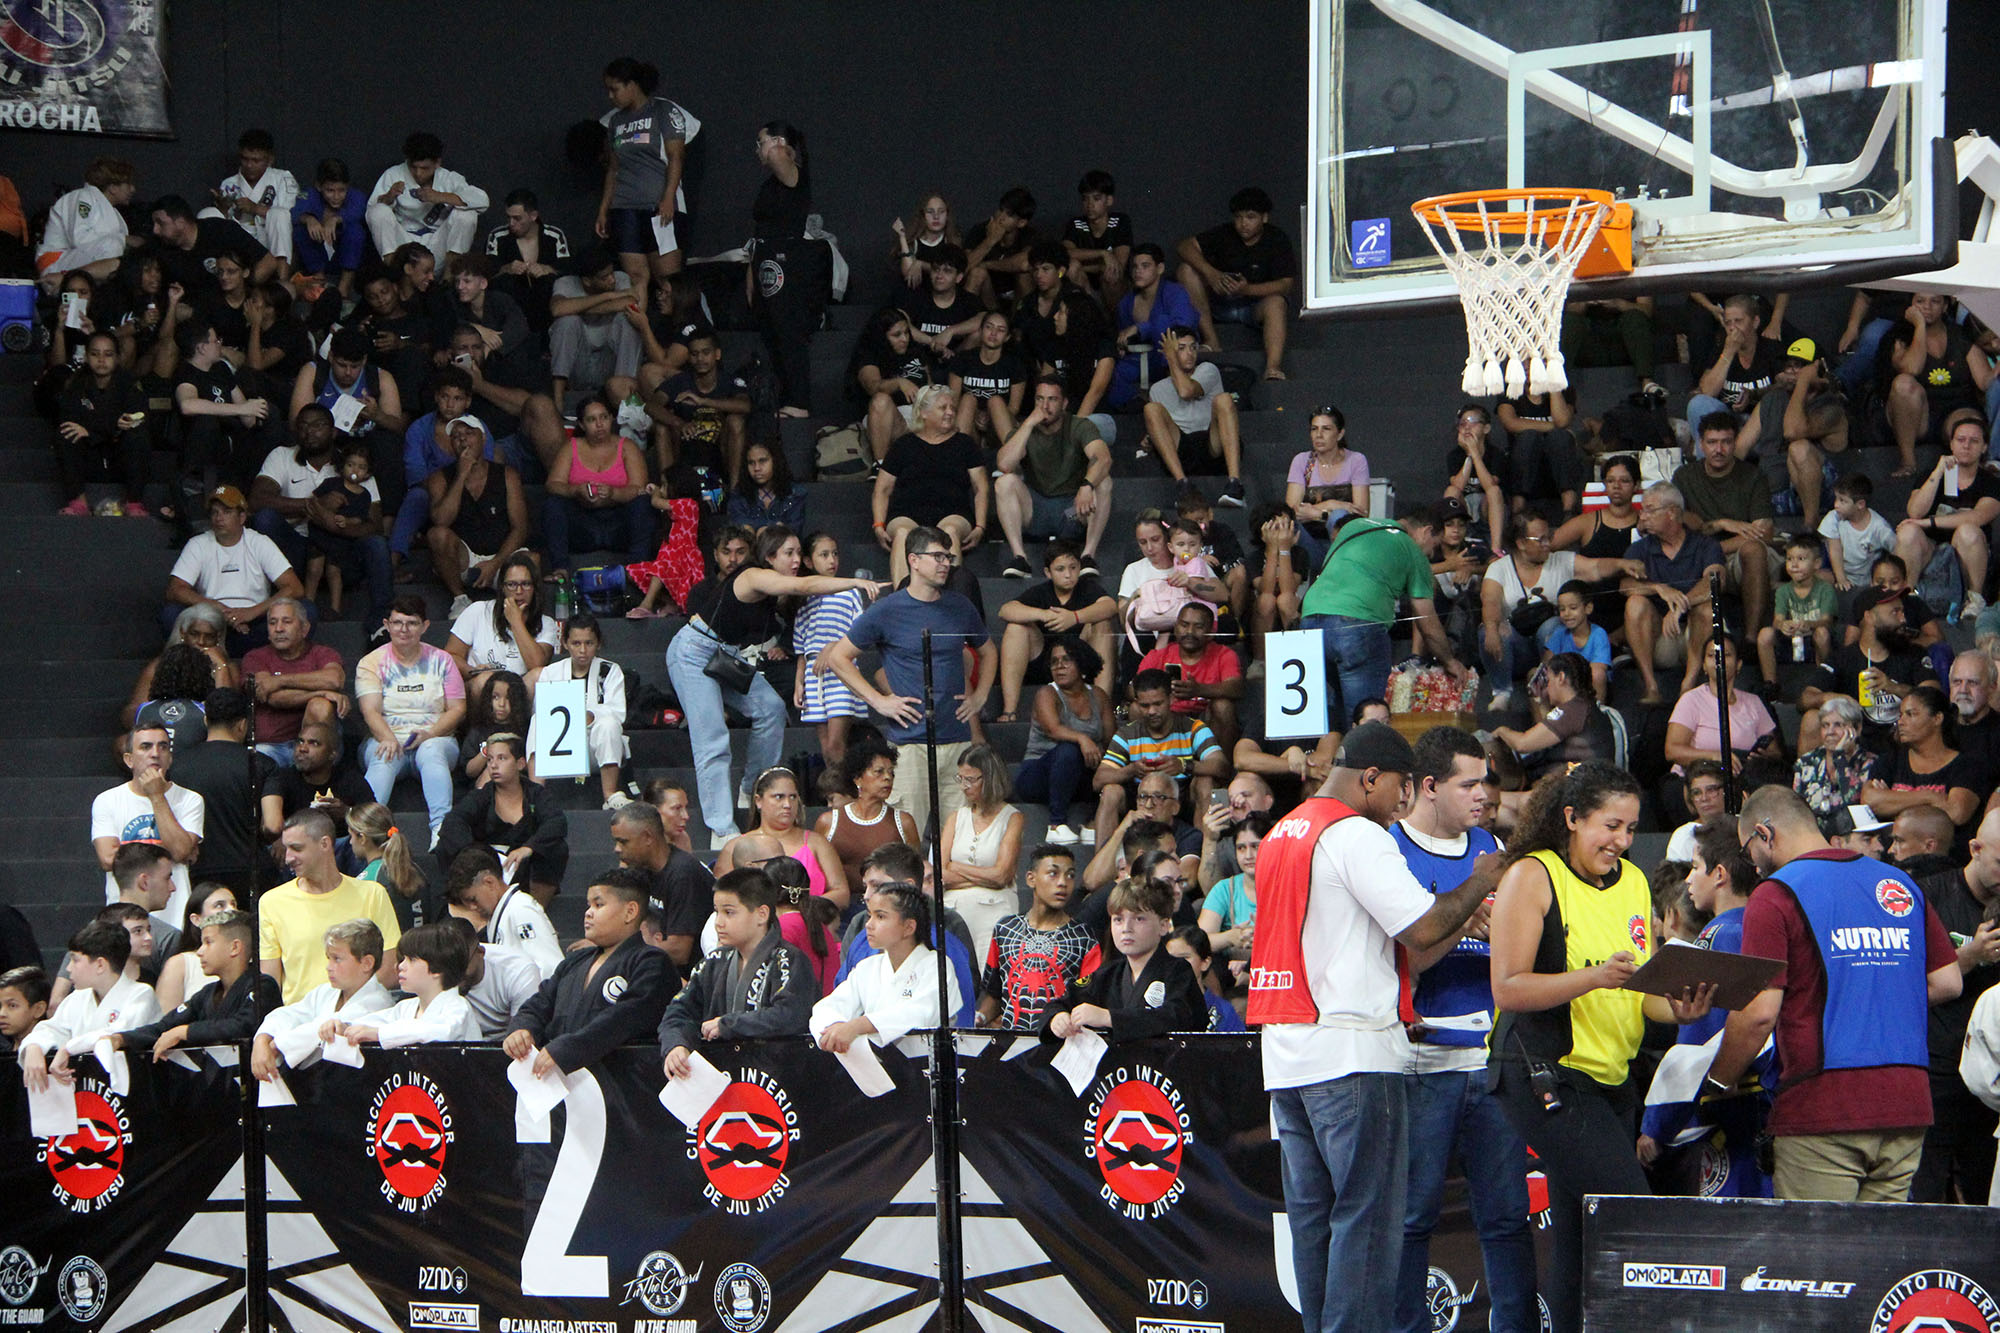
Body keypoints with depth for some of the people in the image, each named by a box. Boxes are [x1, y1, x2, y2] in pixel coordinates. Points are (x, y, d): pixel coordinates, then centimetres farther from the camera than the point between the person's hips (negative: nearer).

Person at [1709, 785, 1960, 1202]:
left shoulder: (1776, 895, -5)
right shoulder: (1900, 885, 14)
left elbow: (1759, 1013, -11)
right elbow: (1948, 981, 15)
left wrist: (1716, 1084, 2)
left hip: (1821, 1110, -6)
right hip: (1907, 1103, 6)